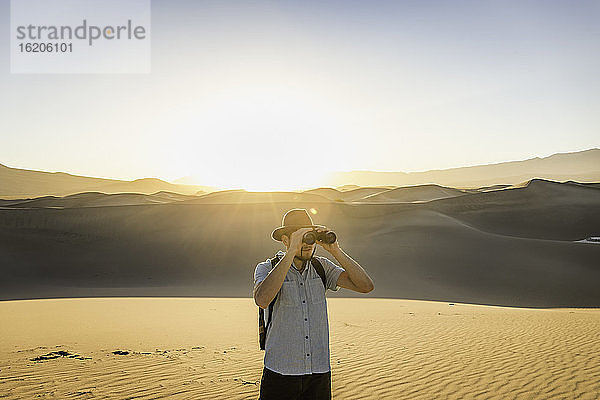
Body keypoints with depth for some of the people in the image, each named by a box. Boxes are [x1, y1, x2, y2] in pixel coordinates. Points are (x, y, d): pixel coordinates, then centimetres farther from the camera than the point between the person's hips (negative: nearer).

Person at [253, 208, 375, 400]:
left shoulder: (321, 267, 3)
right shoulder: (266, 268, -5)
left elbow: (366, 286, -7)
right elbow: (262, 300, -29)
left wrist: (335, 250, -16)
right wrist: (291, 252, -29)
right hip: (280, 373, -3)